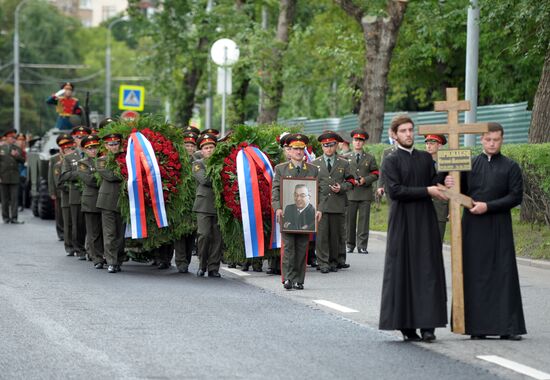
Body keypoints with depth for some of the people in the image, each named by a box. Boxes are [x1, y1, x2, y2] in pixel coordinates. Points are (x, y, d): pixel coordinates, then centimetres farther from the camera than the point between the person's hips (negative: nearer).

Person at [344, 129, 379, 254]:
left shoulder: (370, 158, 13)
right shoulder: (346, 158, 14)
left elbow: (375, 174, 8)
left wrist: (365, 180, -10)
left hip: (365, 193, 0)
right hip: (350, 193, 0)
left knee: (364, 220, -4)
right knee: (349, 220, 0)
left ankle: (362, 246, -2)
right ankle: (350, 245, 10)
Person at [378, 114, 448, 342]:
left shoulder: (426, 158, 14)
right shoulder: (391, 161, 0)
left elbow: (434, 183, 12)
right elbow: (395, 191, -12)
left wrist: (442, 186, -12)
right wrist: (426, 190, -14)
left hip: (426, 221, 4)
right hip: (403, 223, -4)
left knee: (428, 271, -3)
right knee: (402, 271, -1)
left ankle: (427, 324, -5)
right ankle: (406, 325, 4)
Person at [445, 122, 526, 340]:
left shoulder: (510, 167, 5)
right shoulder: (470, 165, 9)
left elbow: (516, 197, -2)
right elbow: (460, 194, 11)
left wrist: (488, 206, -11)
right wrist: (451, 186, -11)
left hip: (499, 227, -1)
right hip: (472, 227, 2)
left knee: (503, 273, -4)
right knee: (474, 274, 0)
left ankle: (507, 326, -1)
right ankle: (477, 326, 4)